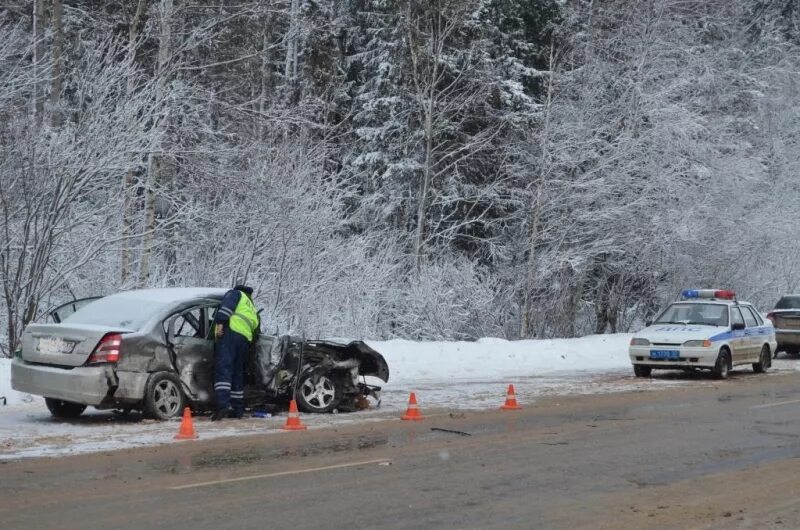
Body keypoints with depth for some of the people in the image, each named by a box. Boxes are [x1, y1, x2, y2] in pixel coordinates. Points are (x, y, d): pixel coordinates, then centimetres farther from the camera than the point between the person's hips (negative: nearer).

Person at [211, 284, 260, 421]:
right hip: (245, 339, 7)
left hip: (230, 331, -7)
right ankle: (237, 409, 16)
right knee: (238, 374, 15)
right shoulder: (253, 312, 38)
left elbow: (227, 306, -3)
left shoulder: (236, 294, 19)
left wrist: (219, 322, -15)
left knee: (223, 370, -17)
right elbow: (255, 334, 31)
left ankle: (223, 405, -32)